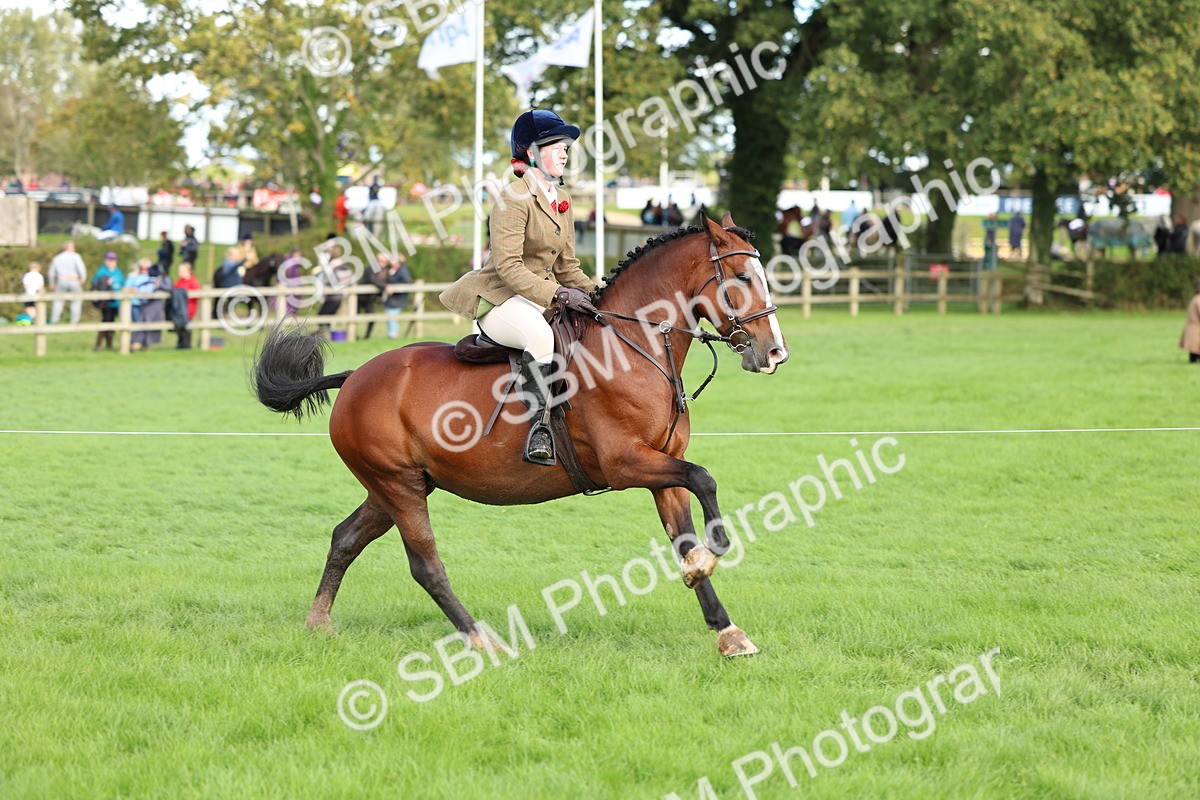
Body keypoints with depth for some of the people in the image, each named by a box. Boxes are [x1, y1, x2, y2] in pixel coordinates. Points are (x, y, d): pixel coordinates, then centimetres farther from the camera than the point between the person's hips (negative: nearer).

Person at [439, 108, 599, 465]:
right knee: (539, 334, -40)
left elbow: (567, 267, 19)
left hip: (546, 298, 9)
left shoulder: (561, 201, 15)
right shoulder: (514, 199, -12)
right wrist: (557, 294, -27)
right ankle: (539, 428, -36)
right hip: (500, 301, -9)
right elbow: (508, 266, -20)